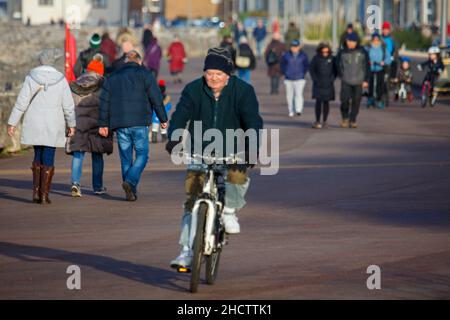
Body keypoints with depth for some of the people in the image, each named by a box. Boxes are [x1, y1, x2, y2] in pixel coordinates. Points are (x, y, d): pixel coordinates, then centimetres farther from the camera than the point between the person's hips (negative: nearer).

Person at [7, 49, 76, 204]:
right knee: (48, 159, 3)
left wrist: (12, 123, -2)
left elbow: (21, 102, -6)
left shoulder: (31, 78, -5)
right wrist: (71, 124, 12)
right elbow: (68, 105, -1)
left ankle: (36, 191, 10)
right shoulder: (60, 79, -5)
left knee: (38, 155, 17)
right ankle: (44, 195, -2)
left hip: (34, 124, 1)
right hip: (53, 126, -1)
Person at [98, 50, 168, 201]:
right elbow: (156, 98, -3)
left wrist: (103, 124, 13)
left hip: (119, 124, 4)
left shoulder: (112, 77, 16)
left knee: (126, 158, 9)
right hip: (139, 123, -4)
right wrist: (163, 119, 3)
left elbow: (104, 102, 12)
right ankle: (130, 181, -20)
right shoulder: (144, 74, 4)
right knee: (142, 154, 2)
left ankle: (131, 192, 7)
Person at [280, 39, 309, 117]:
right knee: (289, 95, 6)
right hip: (289, 79, 2)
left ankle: (299, 110, -19)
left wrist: (303, 74, 3)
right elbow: (282, 64, 13)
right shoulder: (286, 55, 1)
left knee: (299, 94, -15)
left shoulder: (303, 55, 1)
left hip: (299, 79, -2)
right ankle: (291, 111, 15)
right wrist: (285, 73, 4)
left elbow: (306, 65, 11)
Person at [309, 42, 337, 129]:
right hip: (318, 85, -1)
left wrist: (332, 79, -5)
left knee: (326, 102, 6)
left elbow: (336, 70, 5)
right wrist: (315, 79, -5)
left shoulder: (332, 59, -2)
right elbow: (311, 69, 2)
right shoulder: (316, 58, -5)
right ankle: (317, 121, -4)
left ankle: (324, 121, 13)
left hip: (328, 85, 1)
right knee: (318, 102, -5)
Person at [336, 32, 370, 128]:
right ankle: (345, 118, 12)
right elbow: (338, 65, 10)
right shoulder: (342, 52, 2)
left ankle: (353, 120, 14)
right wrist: (341, 75, 1)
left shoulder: (362, 52, 2)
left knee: (356, 102, 1)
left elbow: (367, 67, 6)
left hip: (358, 82, 0)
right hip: (346, 82, 0)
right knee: (344, 100, -10)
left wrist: (366, 80, 2)